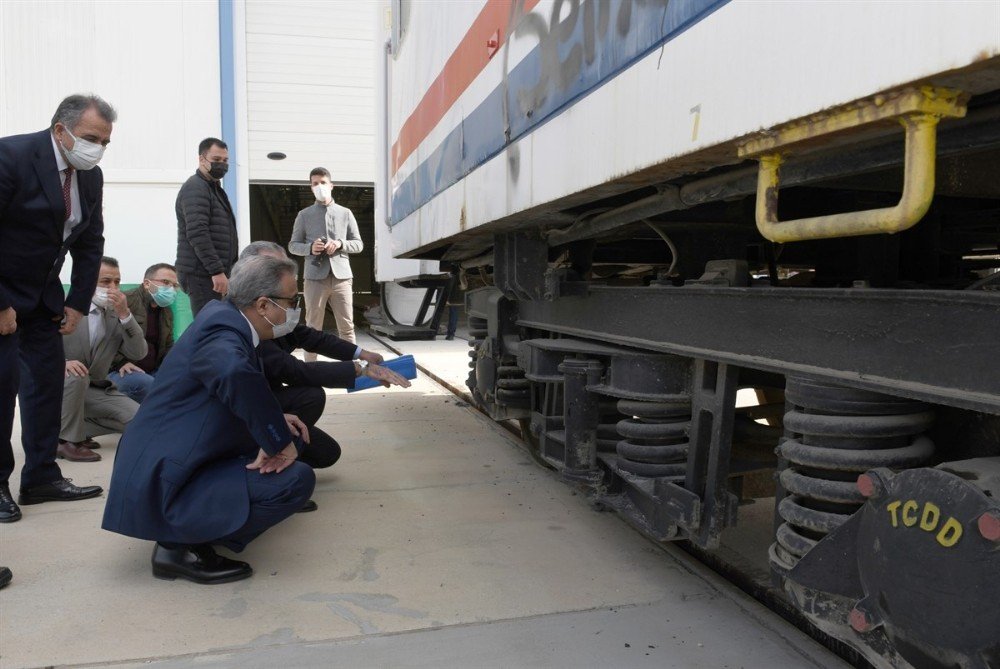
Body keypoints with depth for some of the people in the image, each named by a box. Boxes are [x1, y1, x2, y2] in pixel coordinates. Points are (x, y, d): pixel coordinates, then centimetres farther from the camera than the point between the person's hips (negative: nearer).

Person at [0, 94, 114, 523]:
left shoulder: (91, 175, 0)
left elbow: (90, 244, 7)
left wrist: (78, 303, 1)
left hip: (43, 293, 7)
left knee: (48, 378, 5)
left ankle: (41, 478, 14)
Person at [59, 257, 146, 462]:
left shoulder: (117, 315, 2)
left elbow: (138, 353, -10)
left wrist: (125, 314, -21)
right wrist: (61, 363, -32)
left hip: (93, 391, 3)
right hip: (58, 384, -3)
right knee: (76, 376, -37)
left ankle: (74, 429, 4)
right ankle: (69, 440, -18)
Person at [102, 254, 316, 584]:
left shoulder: (223, 314, 6)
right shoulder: (223, 332, -22)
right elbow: (236, 374, -46)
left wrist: (276, 423, 5)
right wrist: (279, 443, -31)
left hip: (170, 461, 10)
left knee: (291, 436, 18)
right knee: (296, 479, -22)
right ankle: (179, 545, -7)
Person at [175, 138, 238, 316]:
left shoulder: (214, 188, 23)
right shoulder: (195, 188, -8)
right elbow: (197, 234, -19)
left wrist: (225, 271, 22)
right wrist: (217, 271, -24)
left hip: (215, 273, 9)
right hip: (202, 274, -9)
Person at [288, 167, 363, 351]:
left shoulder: (345, 213, 11)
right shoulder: (304, 215, 9)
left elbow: (359, 244, 11)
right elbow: (293, 245, 10)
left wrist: (340, 243, -9)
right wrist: (310, 248, -11)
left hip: (341, 276, 1)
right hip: (315, 277, -1)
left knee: (347, 327, 2)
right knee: (313, 327, 2)